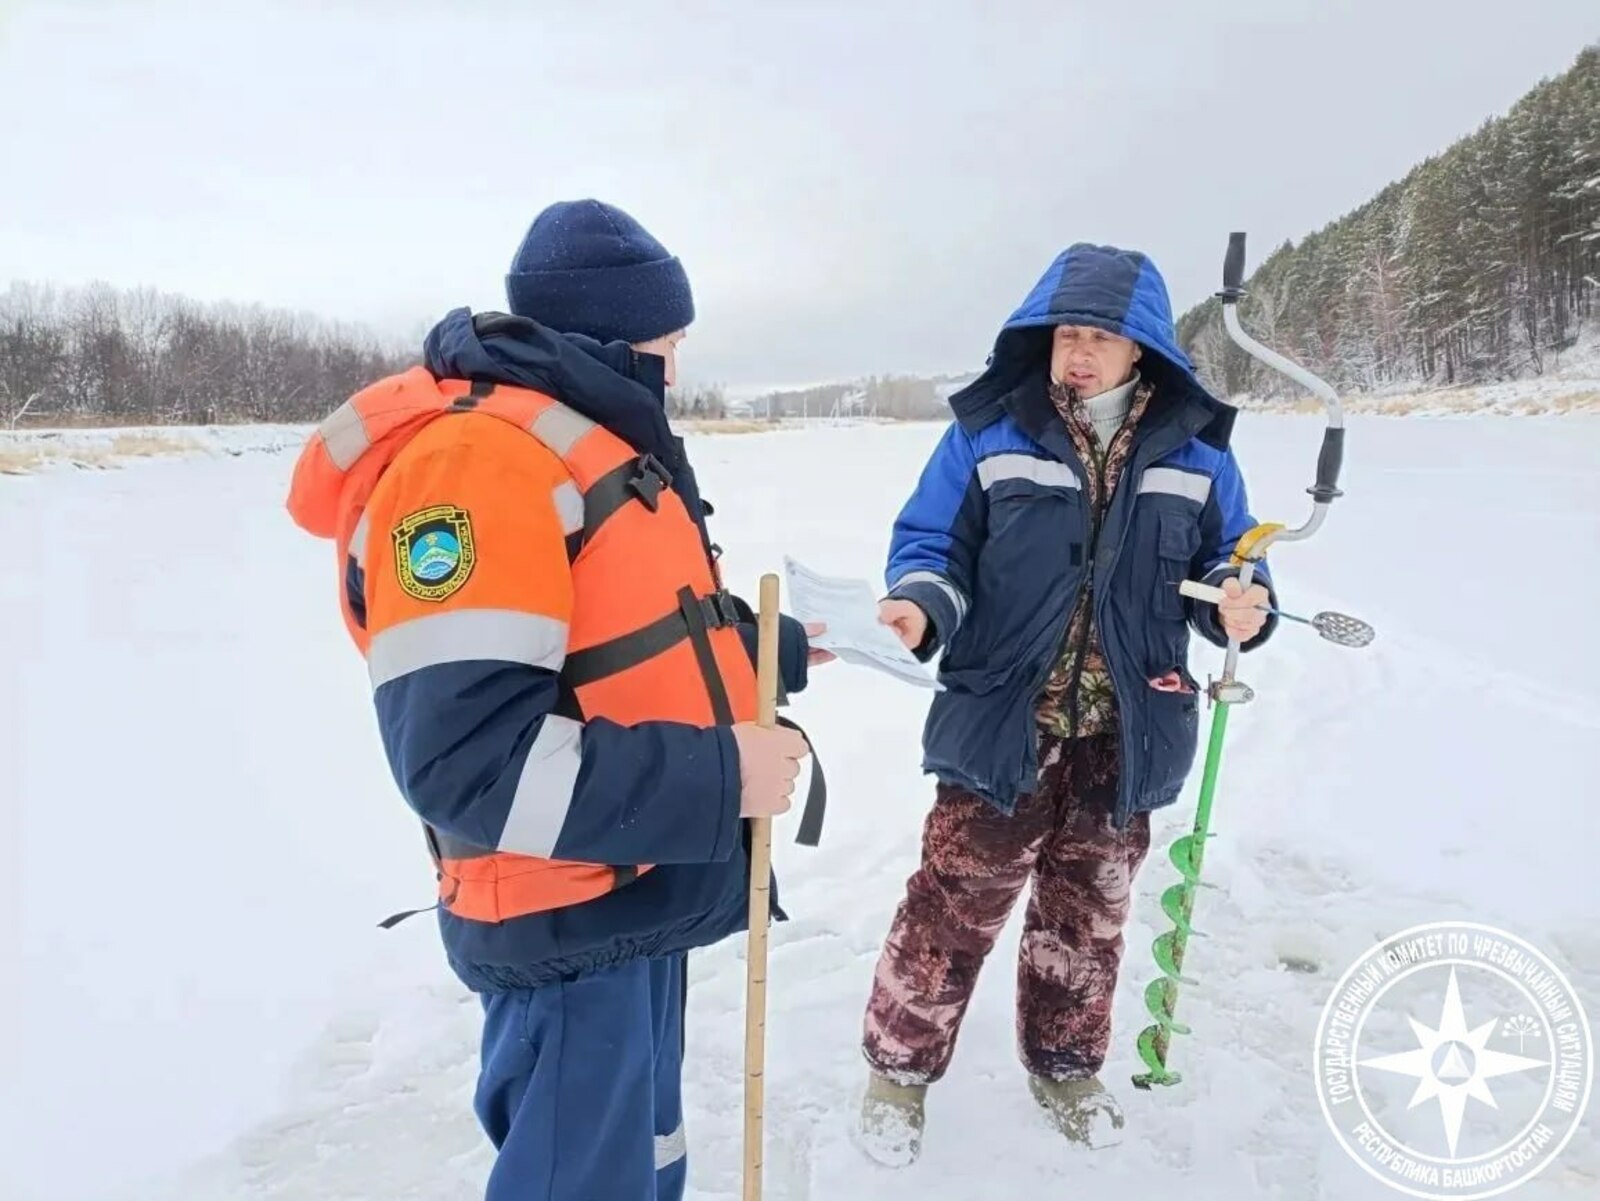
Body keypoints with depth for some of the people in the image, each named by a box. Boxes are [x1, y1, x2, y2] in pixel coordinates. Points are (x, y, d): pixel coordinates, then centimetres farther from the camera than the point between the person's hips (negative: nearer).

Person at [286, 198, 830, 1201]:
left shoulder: (598, 446, 11)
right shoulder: (476, 459, -24)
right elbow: (466, 758, -30)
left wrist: (777, 649, 21)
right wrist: (719, 778, -27)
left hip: (641, 894, 10)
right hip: (569, 925, -10)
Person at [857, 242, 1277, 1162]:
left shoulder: (1194, 449, 2)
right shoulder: (990, 431, -5)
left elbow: (1226, 561, 10)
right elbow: (932, 544, -1)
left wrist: (1241, 604, -13)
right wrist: (920, 605, -22)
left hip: (1124, 738, 3)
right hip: (1001, 727, -2)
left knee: (1089, 912, 18)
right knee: (954, 906, 3)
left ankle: (1066, 1066, 43)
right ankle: (900, 1066, 28)